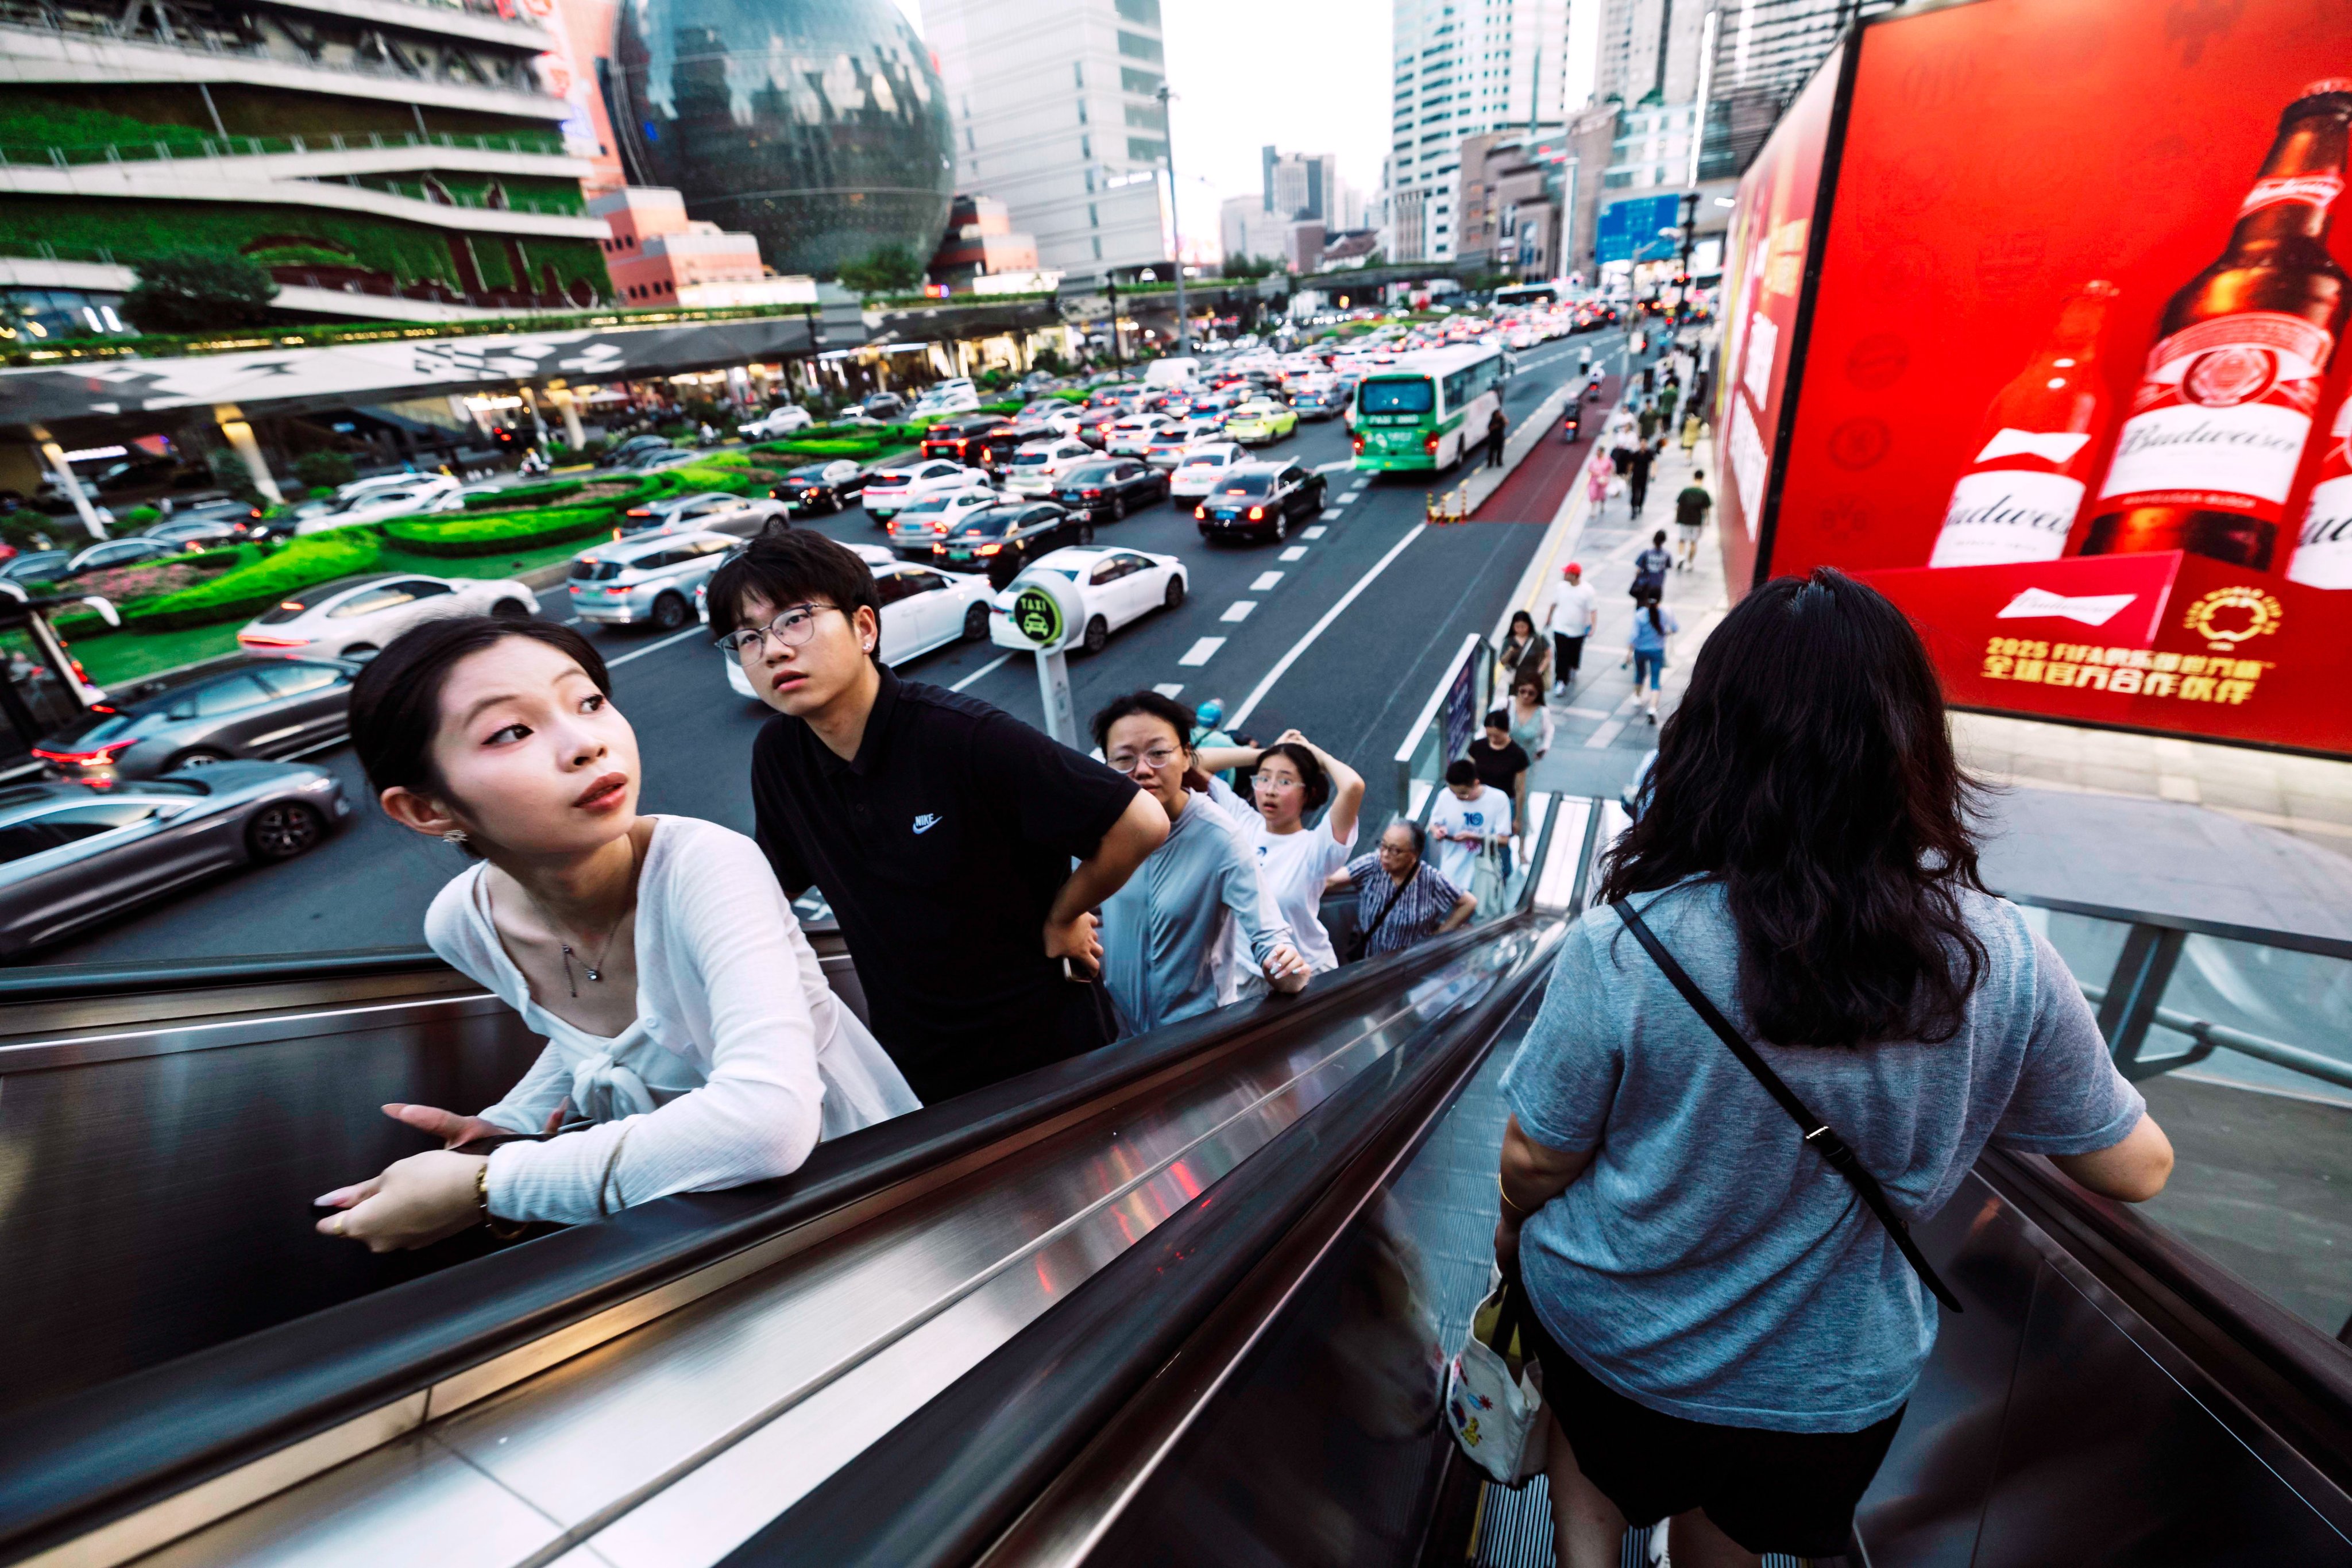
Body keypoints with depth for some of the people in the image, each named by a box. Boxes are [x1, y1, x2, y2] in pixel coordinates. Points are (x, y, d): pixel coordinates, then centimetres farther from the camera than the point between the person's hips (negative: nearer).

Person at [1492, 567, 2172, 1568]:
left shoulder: (1623, 951, -32)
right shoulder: (2004, 964, -23)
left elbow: (1536, 1158, -18)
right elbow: (2135, 1168, -4)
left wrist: (1514, 1225, 4)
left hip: (1610, 1334, -2)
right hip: (1831, 1387, 3)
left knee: (1592, 1453, 33)